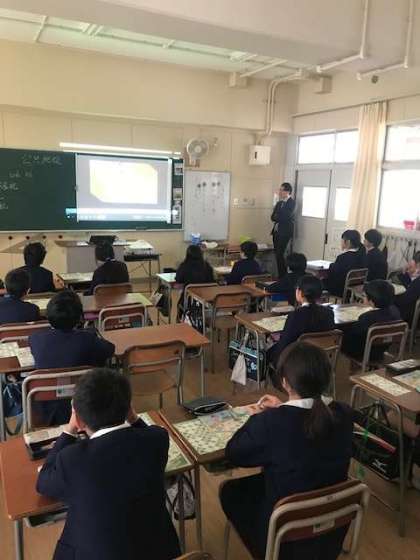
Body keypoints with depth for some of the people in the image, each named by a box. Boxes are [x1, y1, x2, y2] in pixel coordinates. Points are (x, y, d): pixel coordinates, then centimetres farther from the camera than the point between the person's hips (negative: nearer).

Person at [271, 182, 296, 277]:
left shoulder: (292, 203, -6)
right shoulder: (279, 203, 15)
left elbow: (285, 217, -17)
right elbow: (273, 217, 10)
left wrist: (277, 217, -2)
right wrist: (280, 218, -9)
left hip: (285, 232, -7)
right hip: (276, 231, 7)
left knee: (279, 254, -12)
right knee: (277, 255, 5)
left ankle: (283, 277, -5)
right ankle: (280, 276, 12)